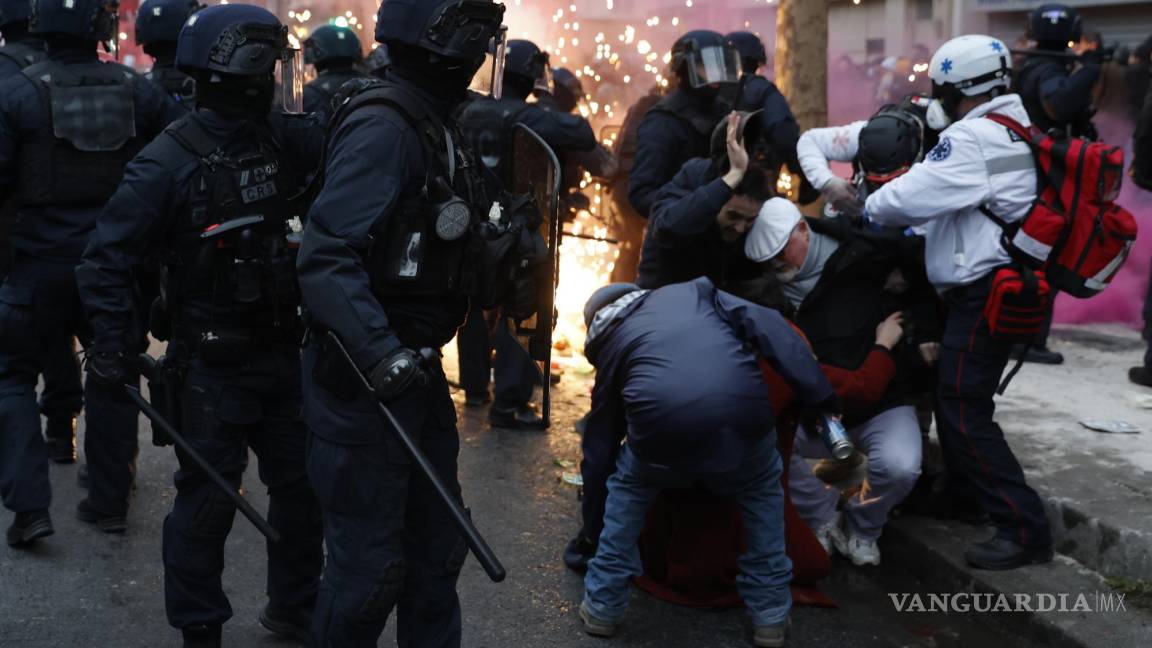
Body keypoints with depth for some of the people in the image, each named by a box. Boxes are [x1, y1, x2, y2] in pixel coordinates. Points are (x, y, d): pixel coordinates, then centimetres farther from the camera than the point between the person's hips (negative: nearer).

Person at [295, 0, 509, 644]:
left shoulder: (436, 124, 10)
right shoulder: (383, 125, -20)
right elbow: (326, 256, -29)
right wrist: (381, 354, -37)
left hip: (415, 369, 9)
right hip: (364, 380, -9)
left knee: (438, 545, 19)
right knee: (369, 565, 3)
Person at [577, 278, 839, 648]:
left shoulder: (611, 346, 31)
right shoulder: (692, 291, 31)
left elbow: (599, 450, 36)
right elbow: (766, 325, 14)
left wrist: (592, 526, 48)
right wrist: (819, 398, 12)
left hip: (661, 422, 0)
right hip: (743, 415, 0)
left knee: (626, 486, 32)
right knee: (763, 491, 31)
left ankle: (603, 606, 31)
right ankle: (770, 614, 28)